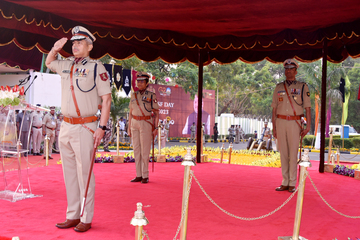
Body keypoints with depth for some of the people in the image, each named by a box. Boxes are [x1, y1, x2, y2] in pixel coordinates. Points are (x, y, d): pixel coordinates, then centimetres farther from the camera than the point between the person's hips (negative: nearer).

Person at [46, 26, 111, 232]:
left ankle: (86, 219, 6)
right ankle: (72, 216, 20)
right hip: (66, 127, 7)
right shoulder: (66, 65, 13)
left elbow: (106, 98, -8)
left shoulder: (96, 67, -5)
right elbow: (48, 63, 35)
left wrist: (102, 127, -15)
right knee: (69, 173, 11)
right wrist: (55, 50, 13)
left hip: (84, 128, -6)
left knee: (84, 174, -3)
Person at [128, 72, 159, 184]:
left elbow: (156, 113, -1)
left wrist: (156, 127, -9)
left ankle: (145, 176, 3)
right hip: (134, 124, 5)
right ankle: (138, 175, 13)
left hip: (146, 124, -5)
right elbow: (131, 113, 15)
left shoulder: (151, 96, -1)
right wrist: (129, 127, 11)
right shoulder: (134, 95, 12)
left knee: (145, 150, -5)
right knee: (136, 150, 6)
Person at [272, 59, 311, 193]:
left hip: (294, 122, -3)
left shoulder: (302, 87, 5)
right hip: (280, 121, 3)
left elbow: (307, 108, 2)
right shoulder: (279, 87, 13)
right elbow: (274, 108, 13)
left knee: (293, 153, -4)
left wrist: (308, 126, -6)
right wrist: (274, 126, 8)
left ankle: (292, 183, 3)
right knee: (283, 153, 5)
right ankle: (285, 183, 12)